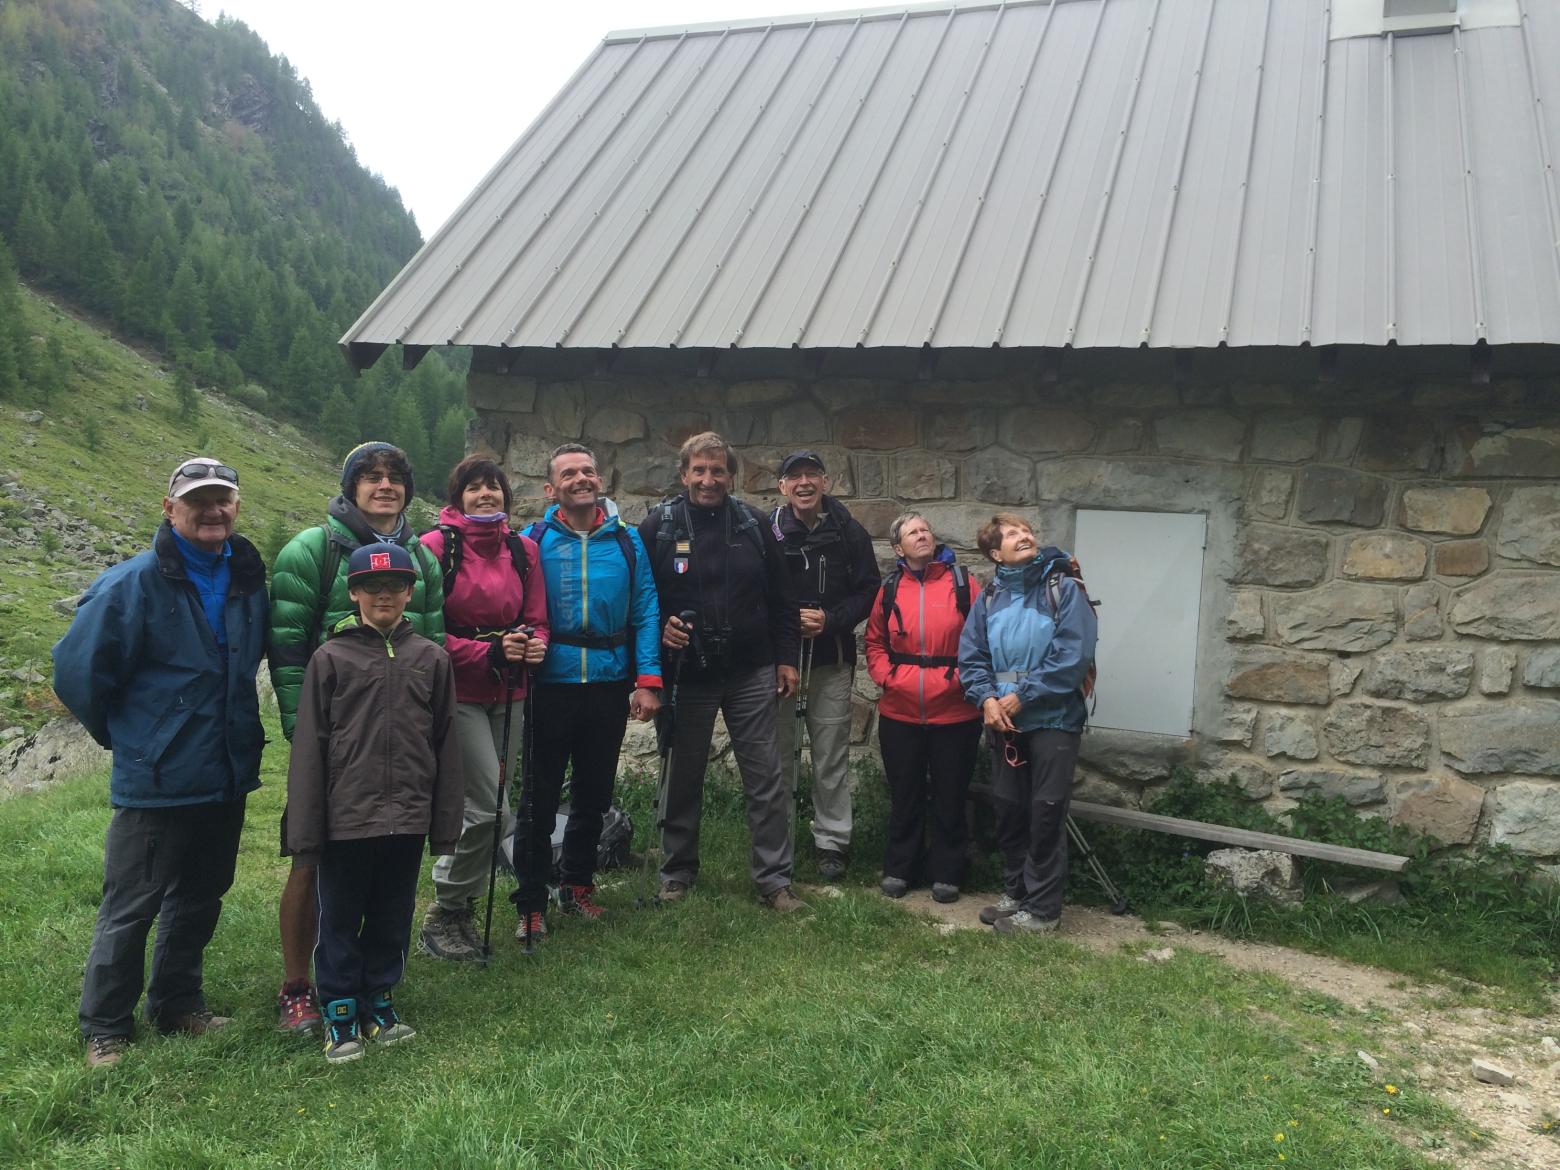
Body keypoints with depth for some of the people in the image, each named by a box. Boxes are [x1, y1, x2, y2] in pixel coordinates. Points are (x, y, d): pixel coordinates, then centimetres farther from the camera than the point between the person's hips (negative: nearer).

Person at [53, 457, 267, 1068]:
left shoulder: (248, 578, 3)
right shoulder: (136, 582, -15)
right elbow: (76, 670, -10)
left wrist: (237, 732, 13)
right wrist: (123, 734, 1)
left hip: (227, 779, 6)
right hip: (155, 783, -6)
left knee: (200, 898, 19)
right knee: (130, 909, 6)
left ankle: (178, 1004, 37)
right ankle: (105, 1029, 24)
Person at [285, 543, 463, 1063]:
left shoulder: (431, 659, 3)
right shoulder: (330, 658, -3)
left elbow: (445, 746, 6)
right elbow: (309, 747, -3)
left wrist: (445, 824, 5)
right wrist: (305, 827, -5)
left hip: (407, 818, 2)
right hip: (346, 817, -2)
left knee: (392, 918, 15)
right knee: (340, 919, 9)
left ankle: (379, 1000, 32)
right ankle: (340, 1012, 24)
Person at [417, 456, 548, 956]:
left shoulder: (523, 549, 8)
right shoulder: (437, 546, -7)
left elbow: (536, 619, 14)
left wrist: (535, 644, -9)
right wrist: (488, 653, -18)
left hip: (508, 694, 6)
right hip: (457, 693, -6)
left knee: (482, 807, 11)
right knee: (489, 808, -11)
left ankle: (458, 911, 27)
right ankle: (441, 917, 7)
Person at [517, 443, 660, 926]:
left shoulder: (627, 541, 3)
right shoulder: (533, 541, -3)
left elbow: (645, 612, 1)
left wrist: (647, 680, -5)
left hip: (609, 684, 3)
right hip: (550, 684, -2)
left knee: (594, 794, 15)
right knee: (540, 796, 5)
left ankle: (578, 884, 32)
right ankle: (531, 899, 19)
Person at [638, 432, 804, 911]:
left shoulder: (753, 524, 3)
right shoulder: (658, 526, -3)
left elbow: (781, 597, 8)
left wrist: (786, 657, 4)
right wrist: (657, 630, -16)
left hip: (752, 674, 1)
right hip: (687, 675, -1)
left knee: (767, 780, 3)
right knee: (683, 780, 11)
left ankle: (774, 879, 14)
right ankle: (677, 874, 27)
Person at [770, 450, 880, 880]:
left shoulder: (849, 533, 2)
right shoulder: (767, 532, -1)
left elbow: (869, 590, 2)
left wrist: (830, 620, -11)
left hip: (831, 657, 0)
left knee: (832, 754, 6)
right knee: (777, 749, 6)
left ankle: (832, 841, 16)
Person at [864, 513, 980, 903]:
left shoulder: (963, 583, -2)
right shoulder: (890, 589, 4)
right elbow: (874, 642, 12)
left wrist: (965, 678, -12)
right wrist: (886, 676, -2)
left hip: (954, 713, -2)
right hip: (899, 712, 2)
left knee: (949, 796, 9)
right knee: (904, 794, 14)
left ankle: (946, 873, 24)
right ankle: (899, 868, 28)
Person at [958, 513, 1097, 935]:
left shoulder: (1064, 589, -8)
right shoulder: (990, 598, 7)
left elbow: (1073, 656, -16)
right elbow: (971, 656, 4)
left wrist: (1022, 696, -16)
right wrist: (987, 699, -14)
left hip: (1054, 720, -5)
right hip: (1004, 721, 5)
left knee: (1046, 814, 1)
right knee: (1009, 811, 13)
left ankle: (1043, 908, 12)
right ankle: (1016, 893, 29)